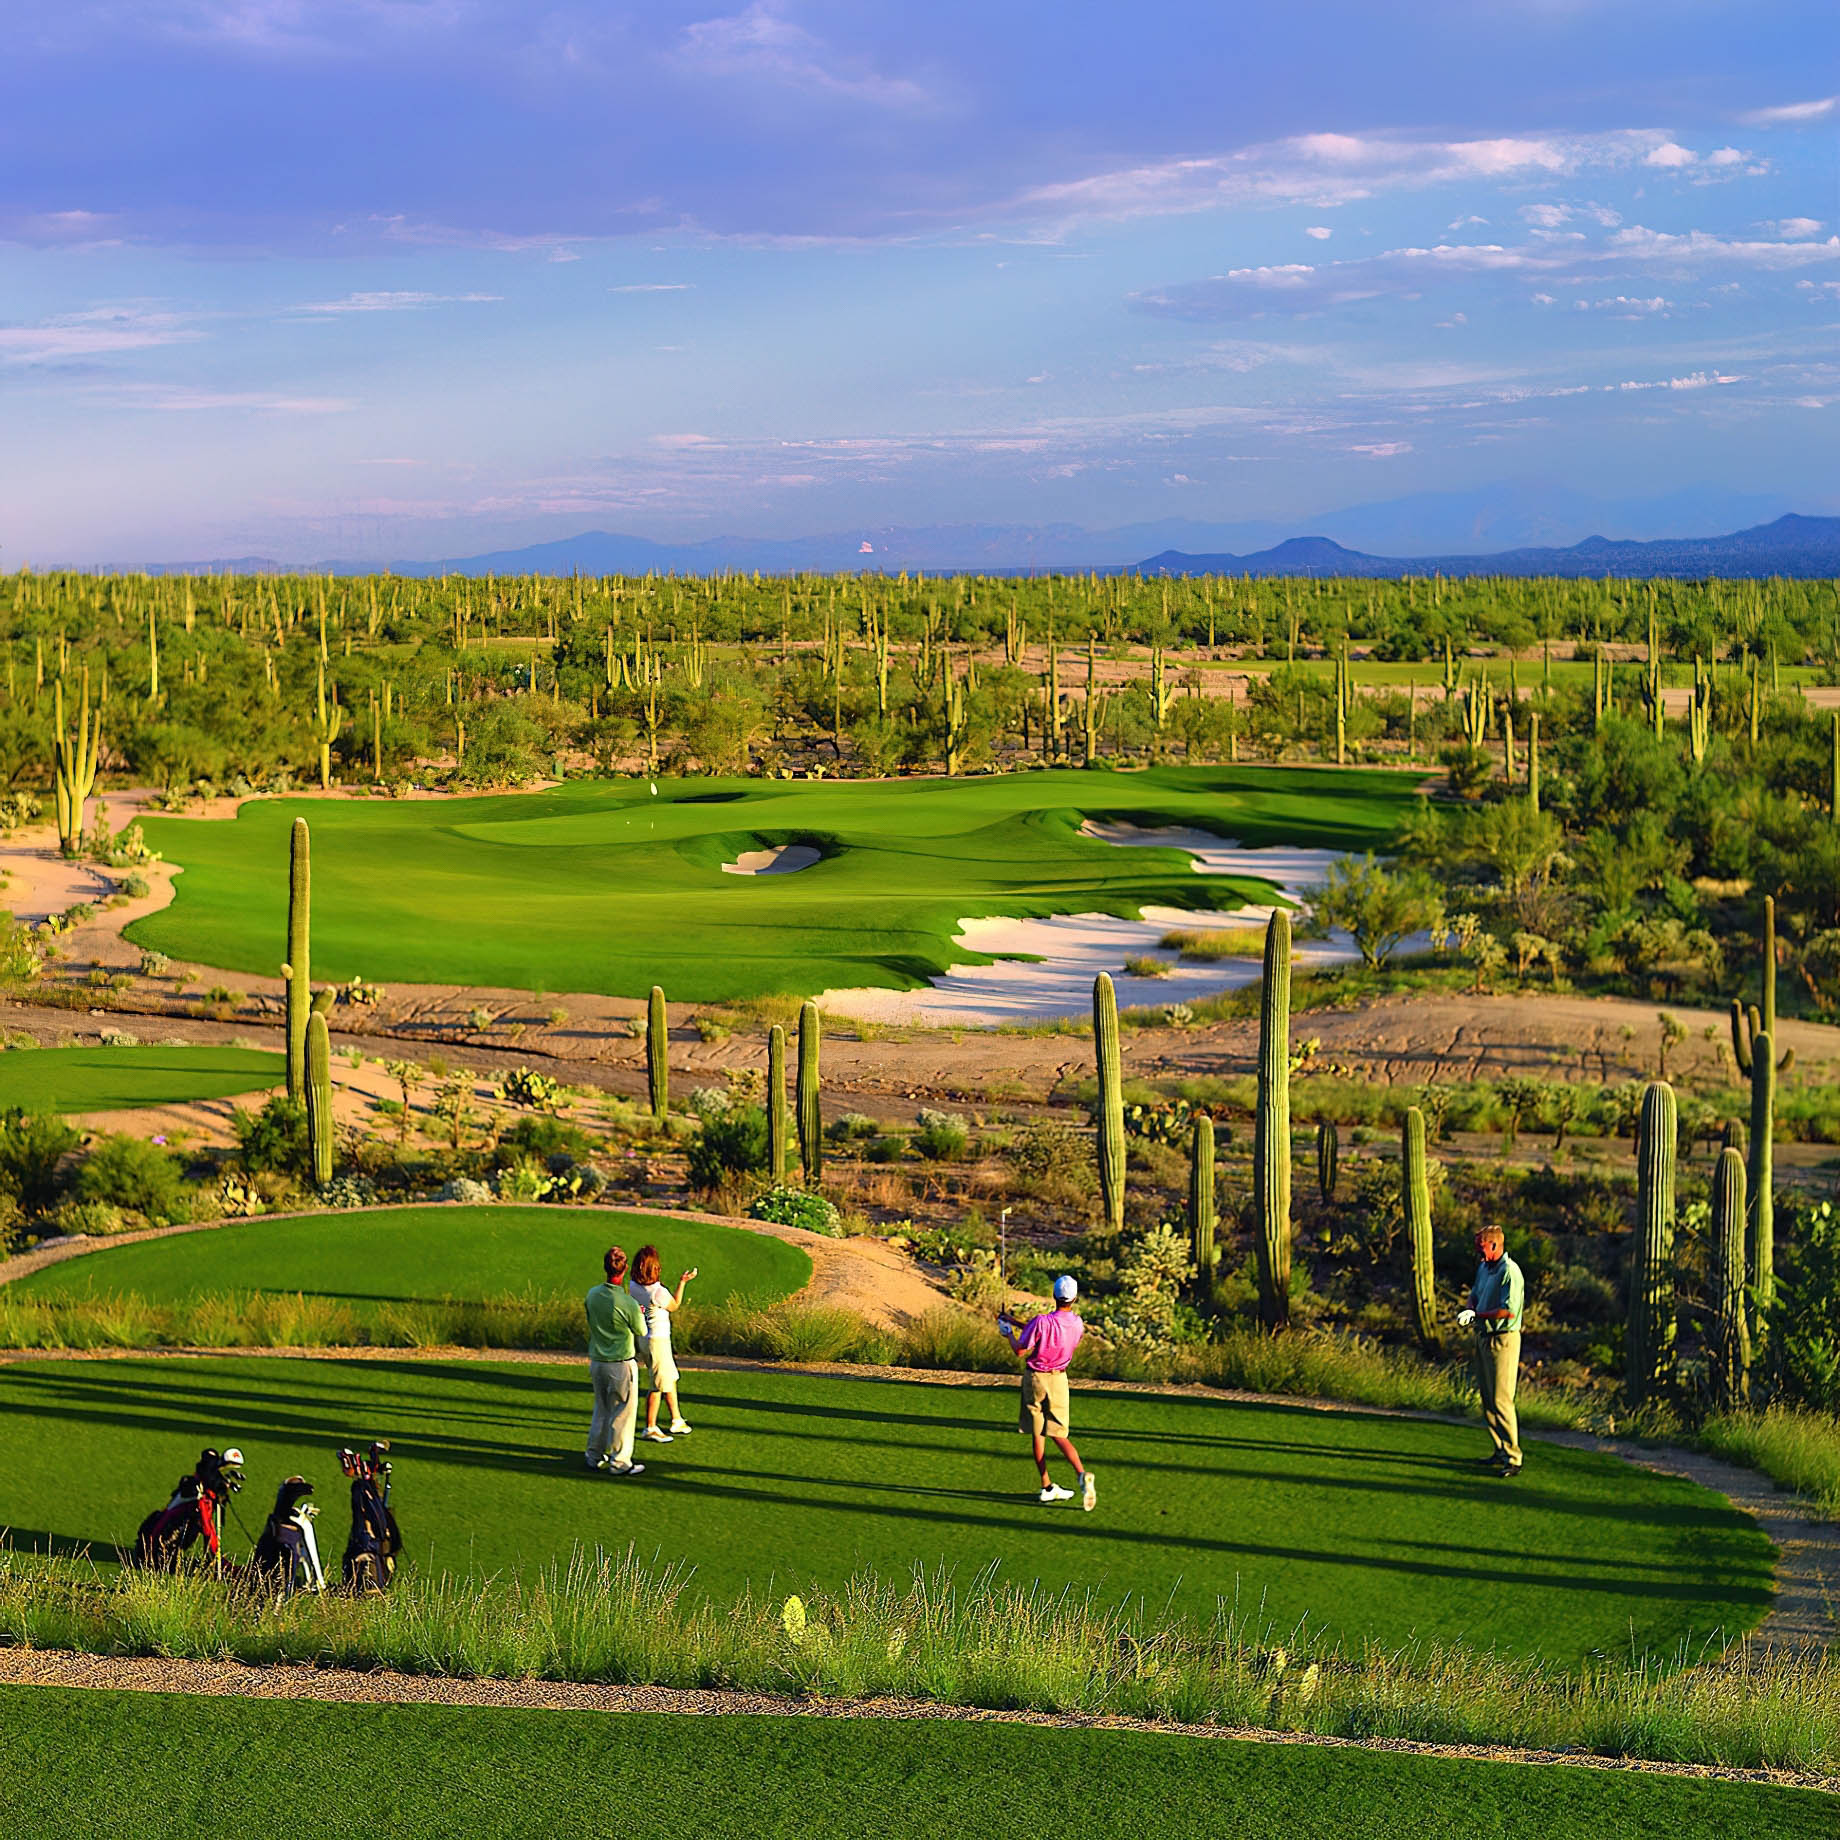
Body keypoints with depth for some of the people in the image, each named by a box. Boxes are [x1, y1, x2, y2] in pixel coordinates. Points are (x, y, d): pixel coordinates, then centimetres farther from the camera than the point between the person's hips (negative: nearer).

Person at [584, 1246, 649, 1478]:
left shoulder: (592, 1295, -5)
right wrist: (639, 1314, 15)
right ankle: (619, 1463, 10)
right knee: (623, 1413, 5)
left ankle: (595, 1456, 27)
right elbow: (641, 1331, -4)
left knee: (601, 1410, 20)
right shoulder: (628, 1304, -21)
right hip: (621, 1364, -6)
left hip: (597, 1361, 6)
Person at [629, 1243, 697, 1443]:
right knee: (658, 1385, 4)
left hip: (643, 1336, 8)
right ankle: (650, 1429, 13)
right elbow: (674, 1305, -7)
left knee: (670, 1378, 22)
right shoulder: (658, 1292, -27)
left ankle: (677, 1421, 34)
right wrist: (682, 1282, 1)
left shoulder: (633, 1285, -6)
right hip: (657, 1339, -8)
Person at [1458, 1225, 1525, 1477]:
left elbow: (1509, 1310, -23)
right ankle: (1501, 1451, 22)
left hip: (1503, 1340, -9)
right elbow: (1474, 1295, 26)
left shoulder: (1510, 1272, -16)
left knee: (1501, 1400, -10)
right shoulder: (1483, 1269, 12)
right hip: (1483, 1338, 9)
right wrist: (1468, 1311, 4)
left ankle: (1513, 1458, -6)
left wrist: (1479, 1315, -16)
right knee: (1487, 1399, 13)